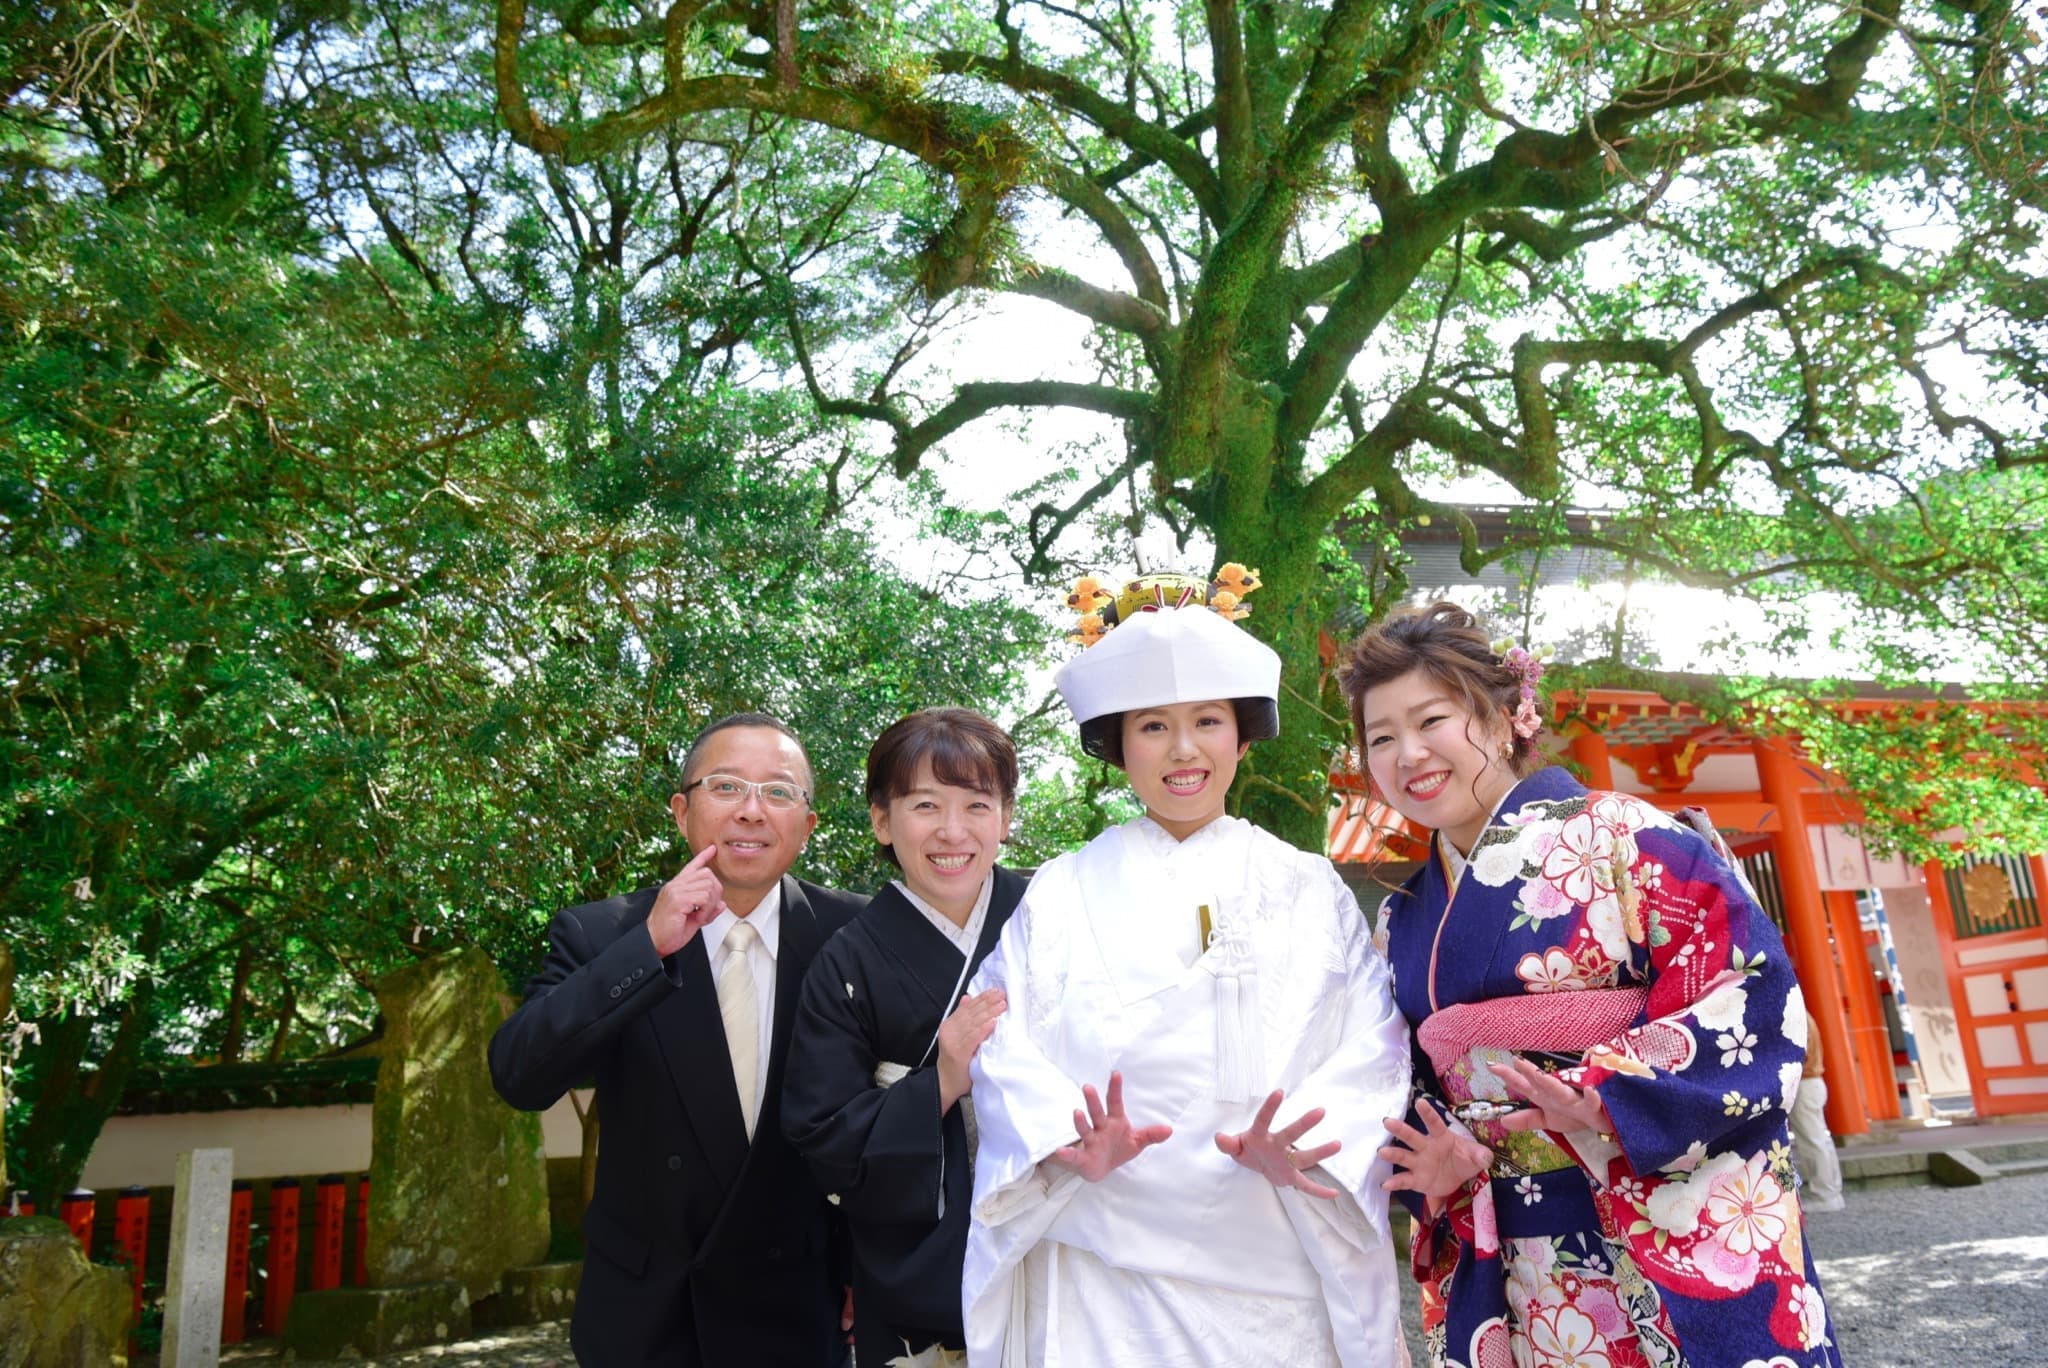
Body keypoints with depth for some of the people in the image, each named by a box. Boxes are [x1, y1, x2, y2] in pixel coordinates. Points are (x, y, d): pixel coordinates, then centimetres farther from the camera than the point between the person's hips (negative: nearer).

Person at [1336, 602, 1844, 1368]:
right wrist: (1440, 1159, -9)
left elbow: (1752, 991, -13)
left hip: (1683, 1237, -4)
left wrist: (1611, 1100, -23)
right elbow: (1407, 1091, 12)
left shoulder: (1617, 836, -7)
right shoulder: (1403, 920, 9)